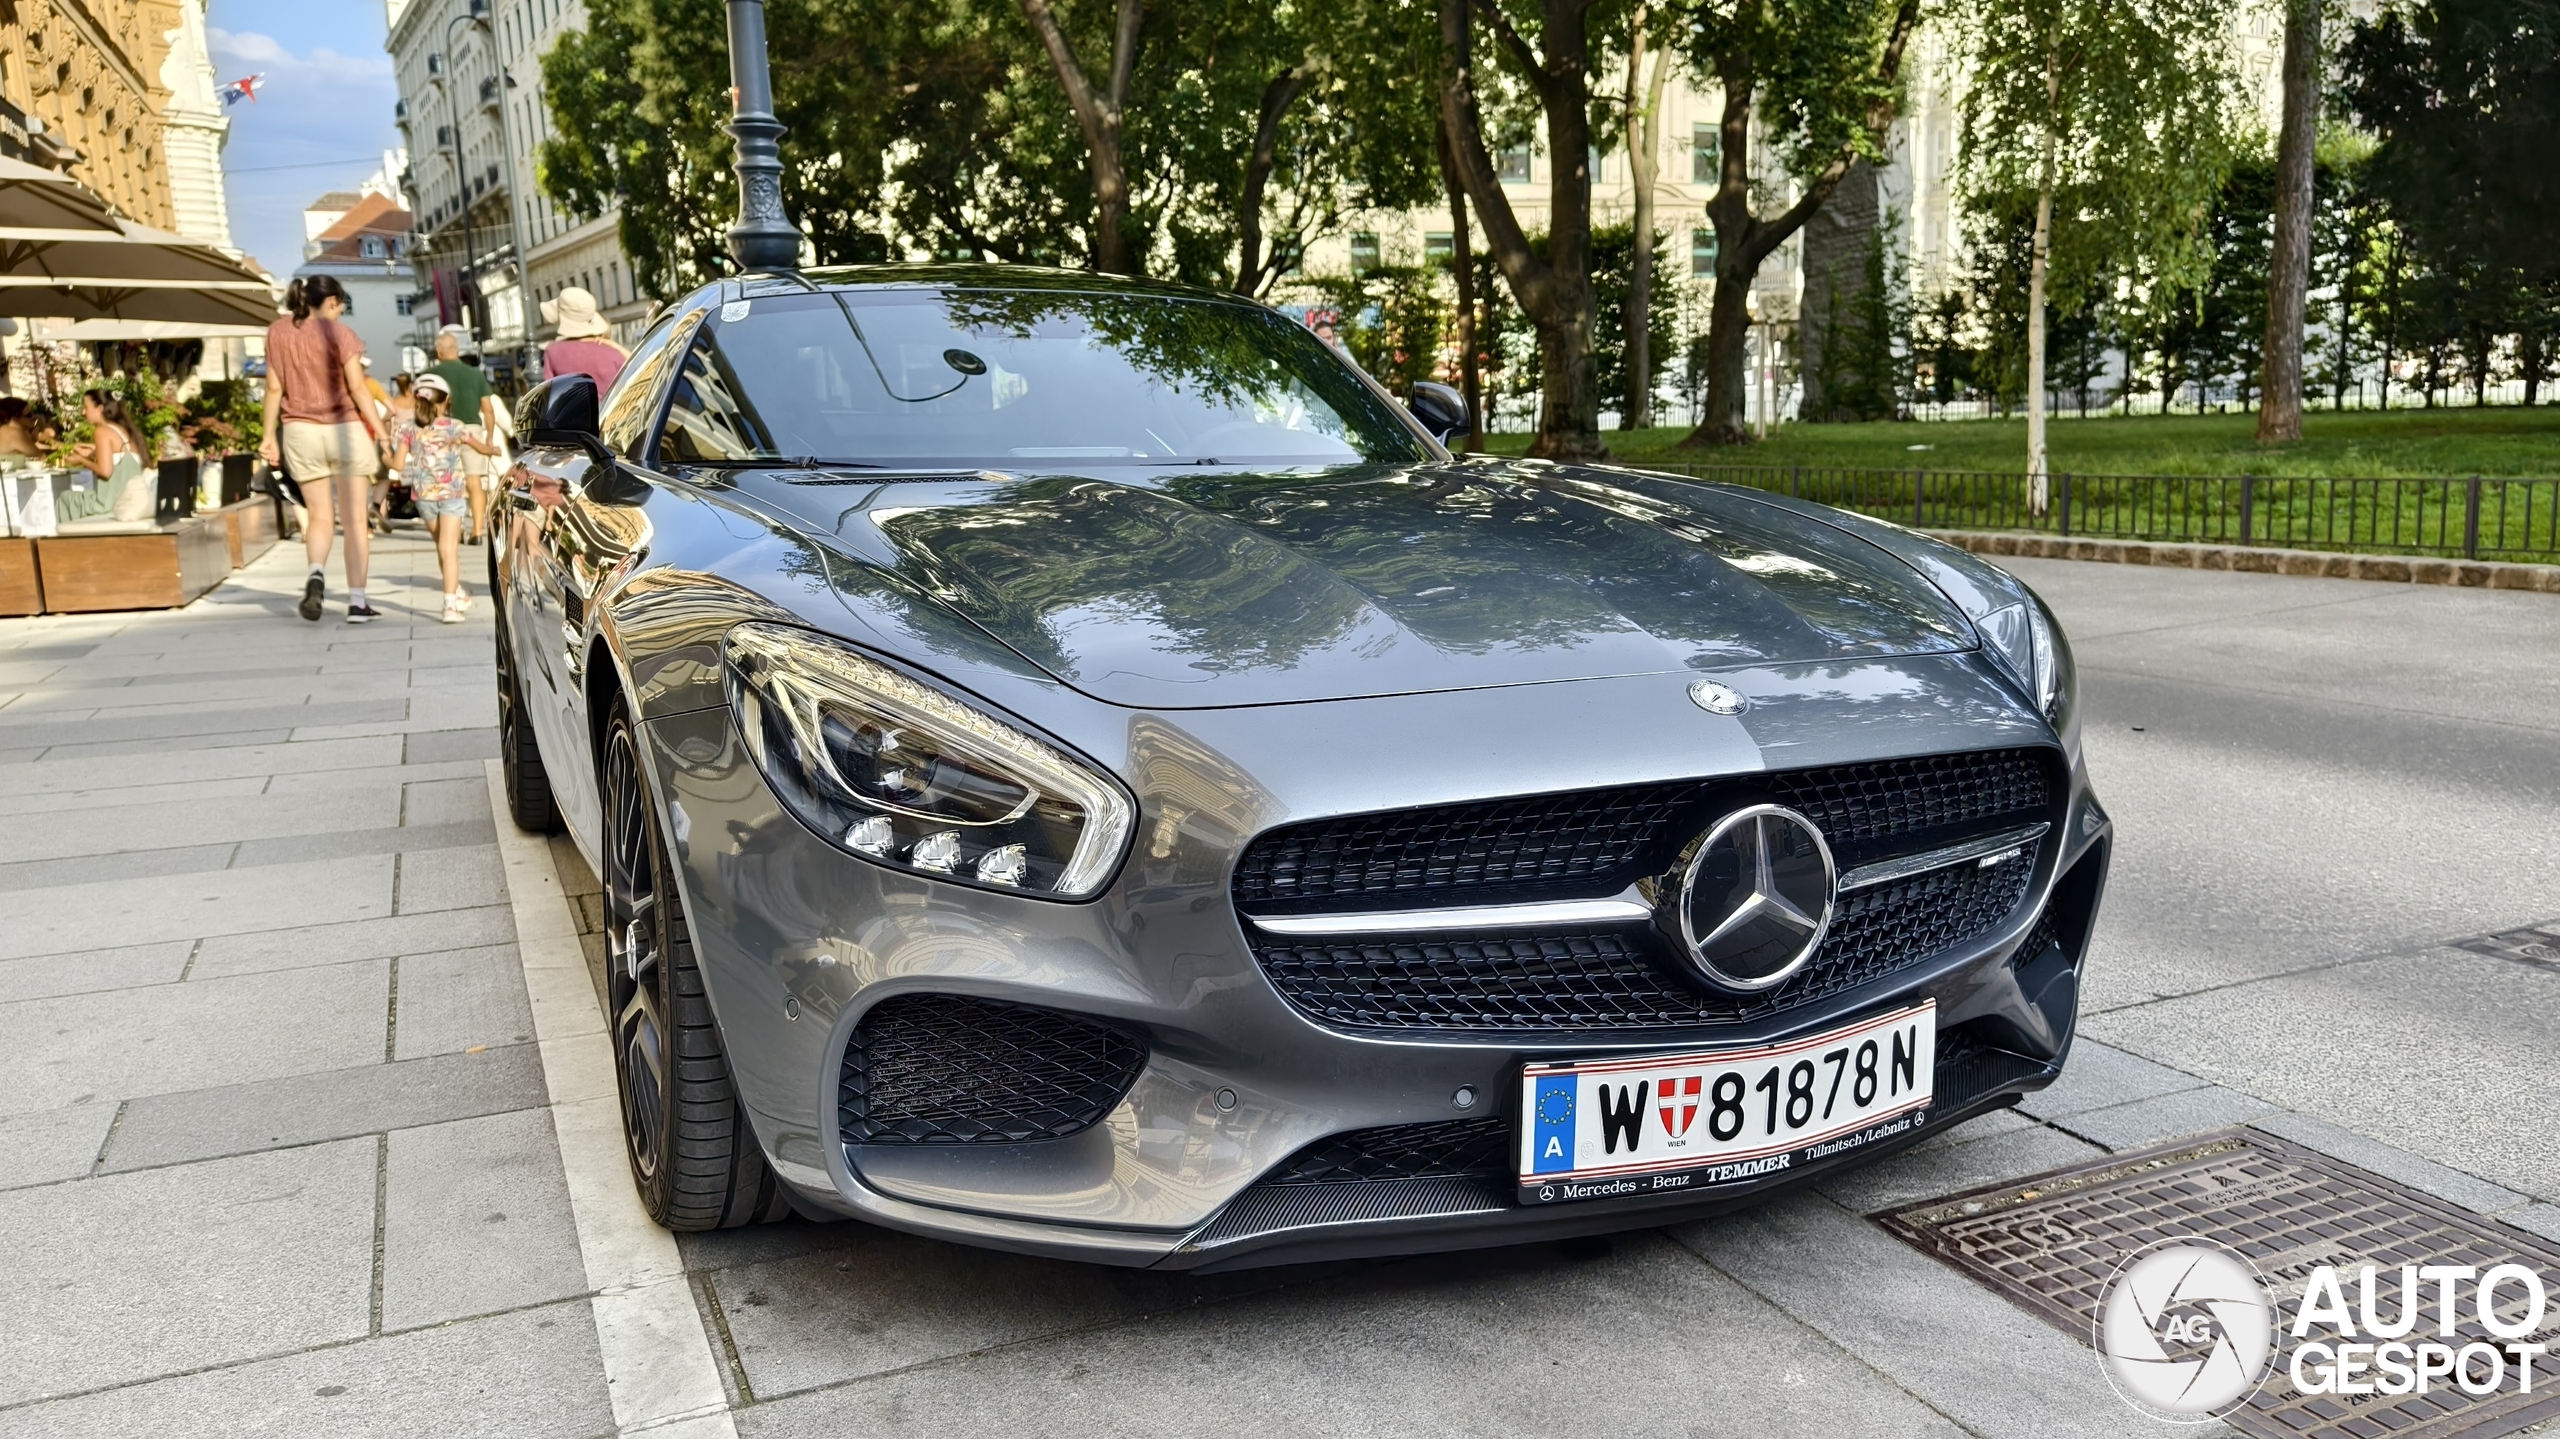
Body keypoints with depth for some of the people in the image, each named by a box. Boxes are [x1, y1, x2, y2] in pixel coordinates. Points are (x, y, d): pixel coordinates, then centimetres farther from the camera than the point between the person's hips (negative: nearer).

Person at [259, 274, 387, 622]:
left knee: (320, 515, 13)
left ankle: (316, 574, -16)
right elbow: (357, 388, -11)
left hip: (300, 433, 3)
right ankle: (357, 602, 1)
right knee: (355, 518, 3)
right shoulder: (339, 334, -7)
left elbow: (274, 388, 6)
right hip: (345, 429, -3)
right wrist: (382, 433, -8)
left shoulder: (278, 331, 4)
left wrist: (268, 434, 11)